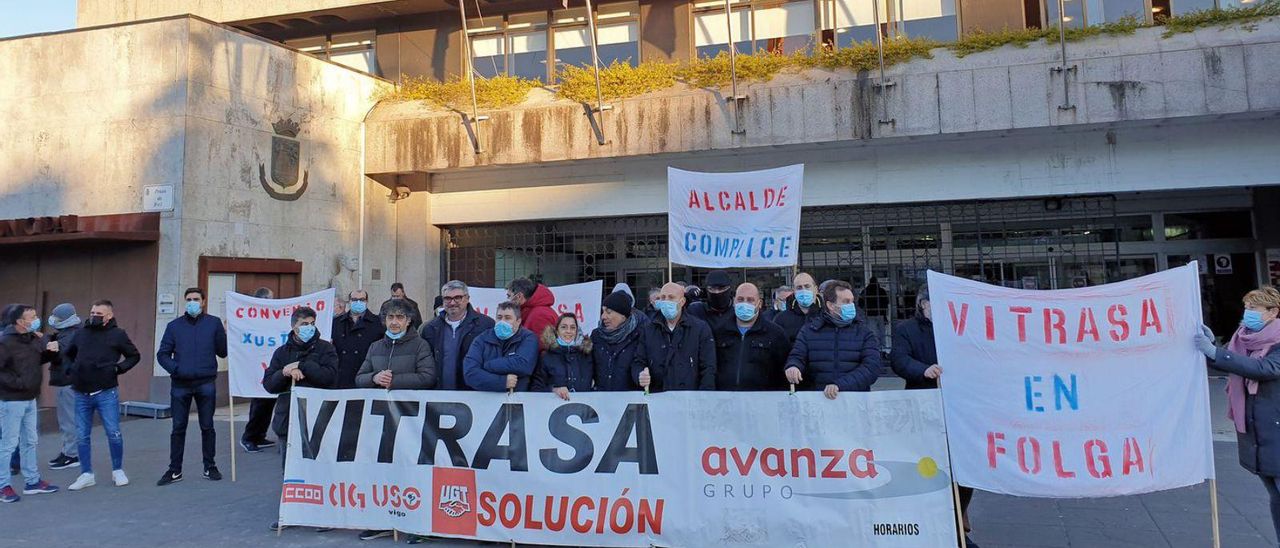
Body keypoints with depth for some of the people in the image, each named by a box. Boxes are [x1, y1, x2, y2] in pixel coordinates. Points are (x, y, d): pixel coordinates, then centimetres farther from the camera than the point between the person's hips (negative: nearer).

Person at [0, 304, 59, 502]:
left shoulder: (33, 339, 5)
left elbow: (41, 358, 18)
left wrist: (50, 350, -1)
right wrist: (16, 383, -22)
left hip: (30, 399, 8)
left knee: (30, 442, 15)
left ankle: (32, 482, 25)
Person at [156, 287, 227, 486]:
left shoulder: (214, 323, 3)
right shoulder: (174, 325, 7)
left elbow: (223, 352, 1)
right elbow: (162, 354, 7)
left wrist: (225, 335, -14)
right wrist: (175, 368, -9)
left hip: (206, 384, -1)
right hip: (180, 384, 1)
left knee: (207, 427, 7)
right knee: (178, 428, 6)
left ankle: (209, 467, 19)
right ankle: (175, 470, 15)